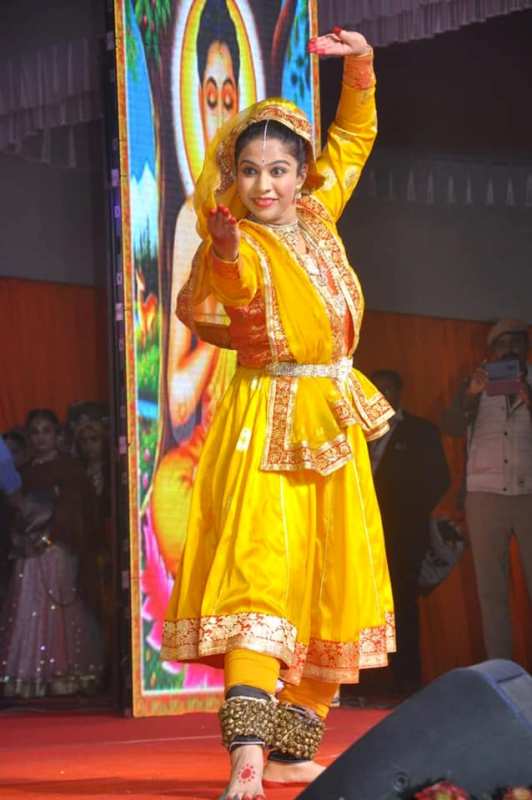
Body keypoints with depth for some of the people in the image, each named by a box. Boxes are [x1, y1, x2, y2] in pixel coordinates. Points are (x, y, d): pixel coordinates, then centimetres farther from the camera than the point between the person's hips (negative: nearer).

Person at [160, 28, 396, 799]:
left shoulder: (317, 216, 8)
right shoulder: (243, 245, -12)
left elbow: (354, 136, 22)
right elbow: (234, 286, -36)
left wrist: (360, 64, 9)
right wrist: (226, 253, -57)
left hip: (333, 422, 7)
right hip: (269, 420, -7)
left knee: (332, 583, 7)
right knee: (259, 568, -19)